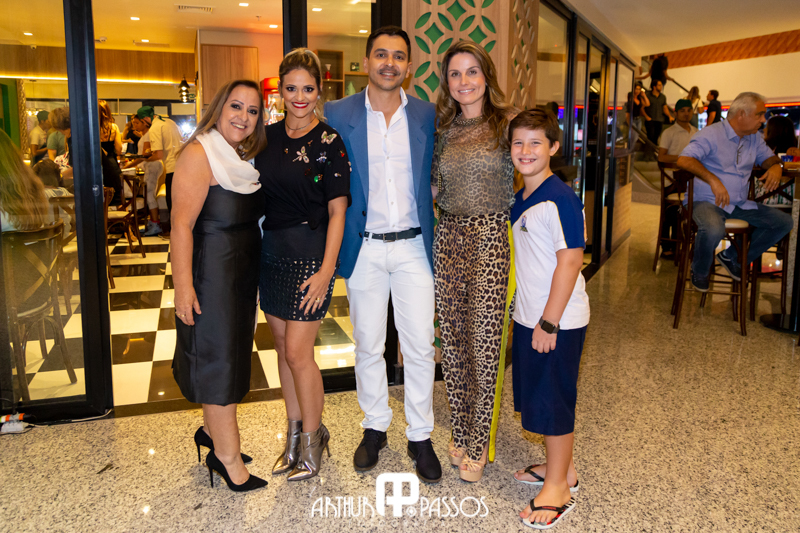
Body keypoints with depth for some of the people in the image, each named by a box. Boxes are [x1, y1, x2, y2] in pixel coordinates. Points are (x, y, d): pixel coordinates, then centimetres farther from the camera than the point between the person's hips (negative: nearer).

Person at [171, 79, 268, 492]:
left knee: (231, 351, 17)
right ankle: (228, 457, 11)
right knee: (219, 357, -1)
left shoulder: (248, 158, 10)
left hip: (244, 268, 9)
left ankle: (212, 431, 35)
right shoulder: (199, 154, -15)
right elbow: (182, 225, -20)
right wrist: (183, 285, -25)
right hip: (211, 269, -8)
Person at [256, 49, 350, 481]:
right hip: (271, 251, 6)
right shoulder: (268, 136, 8)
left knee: (298, 352, -4)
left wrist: (326, 271, -15)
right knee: (283, 347, 13)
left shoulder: (329, 142, -8)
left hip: (310, 254, -6)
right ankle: (295, 433, 30)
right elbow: (257, 196, 13)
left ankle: (313, 438, 17)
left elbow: (337, 211, -10)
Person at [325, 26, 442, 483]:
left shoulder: (428, 115, 2)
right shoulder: (338, 114, -1)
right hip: (364, 248, 0)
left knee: (420, 346, 4)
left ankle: (421, 436, 22)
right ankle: (375, 426, 31)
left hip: (413, 246, 0)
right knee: (368, 345, 12)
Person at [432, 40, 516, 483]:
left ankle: (478, 447, 14)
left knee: (483, 343, -2)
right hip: (448, 237, 5)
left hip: (490, 239, -4)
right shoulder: (443, 129, 11)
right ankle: (461, 434, 27)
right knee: (452, 340, 10)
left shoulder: (507, 124, -1)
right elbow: (434, 188, 14)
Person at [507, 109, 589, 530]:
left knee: (554, 400, 3)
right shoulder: (521, 199, 9)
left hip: (558, 321, -9)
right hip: (529, 317, 9)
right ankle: (561, 467, 37)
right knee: (538, 396, 18)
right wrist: (525, 314, 16)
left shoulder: (560, 200, -18)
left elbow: (570, 262, -21)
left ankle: (558, 489, 20)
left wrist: (549, 323, -20)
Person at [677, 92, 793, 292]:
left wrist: (776, 167, -2)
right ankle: (700, 272, -6)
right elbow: (684, 160, -22)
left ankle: (732, 258, 11)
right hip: (707, 201, -8)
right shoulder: (711, 134, -10)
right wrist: (713, 180, -33)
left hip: (741, 204, 8)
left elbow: (769, 157, 26)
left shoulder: (754, 138, 14)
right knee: (713, 229, -39)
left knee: (784, 222, -2)